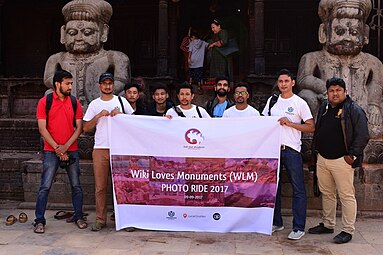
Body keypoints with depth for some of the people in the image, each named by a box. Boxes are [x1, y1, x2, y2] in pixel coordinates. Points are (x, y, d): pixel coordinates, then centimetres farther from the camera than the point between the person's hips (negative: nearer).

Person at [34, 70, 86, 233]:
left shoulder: (75, 102, 6)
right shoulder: (44, 102, -1)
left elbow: (79, 127, 4)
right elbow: (42, 129, -5)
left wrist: (66, 146, -8)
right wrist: (57, 148, -11)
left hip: (71, 151, 3)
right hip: (51, 151, -2)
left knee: (76, 186, 7)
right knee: (45, 186, -2)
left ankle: (78, 217, 20)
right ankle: (39, 221, 9)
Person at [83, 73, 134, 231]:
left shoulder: (121, 101, 9)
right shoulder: (94, 104, 11)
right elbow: (86, 128, 7)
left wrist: (121, 114, -8)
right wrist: (99, 115, -6)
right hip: (100, 149, 1)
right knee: (100, 186, 2)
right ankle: (100, 220, 10)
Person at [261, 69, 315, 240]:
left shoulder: (300, 103, -1)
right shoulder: (271, 101, 12)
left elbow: (311, 127, -4)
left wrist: (290, 123, -14)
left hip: (292, 150, -4)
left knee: (298, 189, -1)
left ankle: (299, 227, 6)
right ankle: (276, 223, 24)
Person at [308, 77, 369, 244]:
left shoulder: (354, 110, -8)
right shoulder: (324, 108, 13)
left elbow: (362, 136, -11)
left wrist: (352, 155, -15)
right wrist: (316, 150, 17)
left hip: (341, 161, -7)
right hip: (322, 159, 7)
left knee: (347, 196, -1)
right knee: (327, 194, 16)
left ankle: (348, 231, 8)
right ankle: (327, 225, 29)